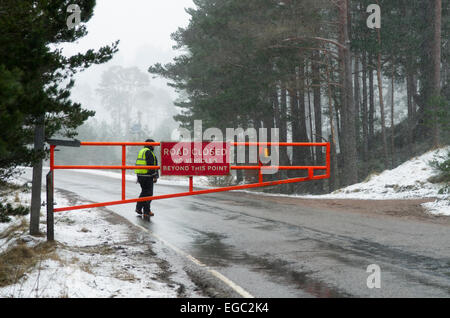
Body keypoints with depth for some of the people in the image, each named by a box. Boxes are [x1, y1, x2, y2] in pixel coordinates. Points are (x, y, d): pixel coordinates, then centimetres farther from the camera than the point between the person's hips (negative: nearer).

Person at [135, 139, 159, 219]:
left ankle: (138, 208, 21)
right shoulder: (149, 152, -13)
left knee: (144, 192, 20)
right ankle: (146, 212, -2)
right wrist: (155, 176, -16)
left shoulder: (142, 151, 16)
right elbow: (151, 165, -19)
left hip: (140, 175, 9)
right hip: (147, 175, -9)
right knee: (148, 194, -3)